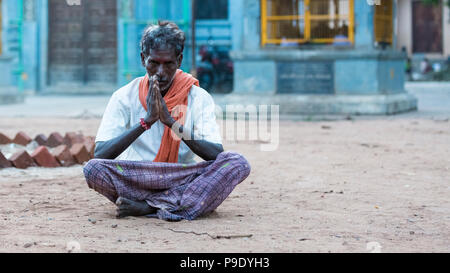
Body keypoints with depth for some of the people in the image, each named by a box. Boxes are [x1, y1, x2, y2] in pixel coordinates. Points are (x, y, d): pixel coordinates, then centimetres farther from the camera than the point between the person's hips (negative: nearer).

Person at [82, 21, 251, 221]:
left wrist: (171, 121, -22)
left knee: (237, 163, -25)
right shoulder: (125, 97, -1)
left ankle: (148, 207, -28)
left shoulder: (199, 98, 0)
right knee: (93, 168, -30)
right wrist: (146, 120, -22)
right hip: (135, 181, -1)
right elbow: (100, 154, -12)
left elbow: (216, 154, -12)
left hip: (184, 181, 1)